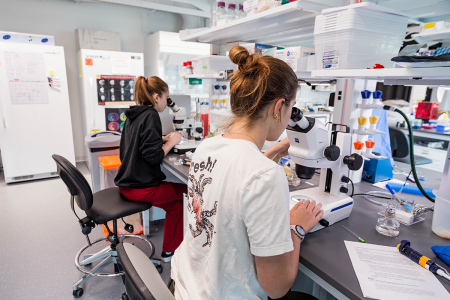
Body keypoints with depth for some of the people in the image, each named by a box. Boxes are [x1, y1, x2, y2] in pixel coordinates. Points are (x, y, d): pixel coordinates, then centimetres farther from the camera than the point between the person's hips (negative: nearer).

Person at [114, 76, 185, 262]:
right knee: (188, 188, 10)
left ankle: (168, 252, 27)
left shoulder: (133, 115, 10)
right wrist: (171, 142, -7)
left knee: (175, 203, 19)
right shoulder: (150, 115, -17)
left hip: (126, 184, 9)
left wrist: (162, 139, 13)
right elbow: (153, 156, -22)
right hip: (141, 189, -8)